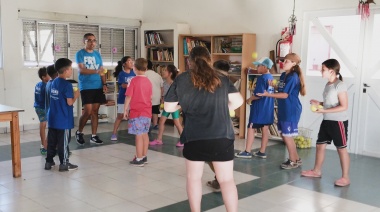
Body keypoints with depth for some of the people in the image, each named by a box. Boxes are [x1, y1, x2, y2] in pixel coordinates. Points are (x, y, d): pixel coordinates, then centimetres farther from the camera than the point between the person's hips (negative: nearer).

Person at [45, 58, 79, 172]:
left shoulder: (53, 83, 9)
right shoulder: (67, 85, -16)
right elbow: (70, 102, -17)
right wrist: (76, 96, -1)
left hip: (52, 118, 8)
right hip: (63, 120, -7)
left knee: (52, 140, 13)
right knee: (63, 142, 1)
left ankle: (49, 161, 20)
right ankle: (64, 164, 8)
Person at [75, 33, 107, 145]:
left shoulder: (97, 54, 12)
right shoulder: (80, 54, -3)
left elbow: (102, 70, 13)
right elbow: (81, 70, -15)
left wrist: (104, 84, 0)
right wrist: (96, 71, -29)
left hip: (98, 87, 5)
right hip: (86, 87, -5)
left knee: (95, 111, 7)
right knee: (88, 111, -9)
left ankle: (94, 136, 14)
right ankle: (79, 132, 14)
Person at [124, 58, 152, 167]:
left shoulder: (134, 80, -11)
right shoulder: (148, 81, 6)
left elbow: (128, 97, -12)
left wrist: (125, 110, -4)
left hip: (136, 113, -6)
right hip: (147, 112, 6)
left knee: (138, 135, -3)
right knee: (144, 134, 14)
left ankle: (139, 159, 2)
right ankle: (144, 156, 23)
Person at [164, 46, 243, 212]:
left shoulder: (181, 80, 2)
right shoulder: (221, 79, 4)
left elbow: (168, 107, 4)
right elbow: (238, 101, 0)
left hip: (194, 136, 0)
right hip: (221, 135, 1)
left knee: (193, 177, 18)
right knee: (227, 179, 8)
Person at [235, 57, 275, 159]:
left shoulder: (261, 78, -17)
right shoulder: (271, 78, 9)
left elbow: (258, 94, -22)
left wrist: (250, 99, -6)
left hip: (259, 108, -8)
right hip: (268, 108, 8)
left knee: (251, 128, 0)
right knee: (265, 129, 10)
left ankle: (247, 152, 2)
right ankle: (262, 151, 16)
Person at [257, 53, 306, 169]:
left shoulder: (293, 77, -16)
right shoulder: (283, 75, 10)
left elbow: (285, 94, -19)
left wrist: (268, 94, -20)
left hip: (291, 110, -9)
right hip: (283, 109, 9)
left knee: (287, 136, -1)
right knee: (284, 134, 13)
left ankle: (293, 161, 14)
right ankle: (296, 159, 26)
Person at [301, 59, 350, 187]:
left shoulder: (340, 85, -17)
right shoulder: (328, 84, 9)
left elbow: (344, 106, -21)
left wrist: (324, 110, -24)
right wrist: (319, 103, 2)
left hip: (338, 122, -9)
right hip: (327, 121, 9)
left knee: (341, 148, 0)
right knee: (320, 145, 14)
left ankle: (345, 178, 9)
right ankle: (317, 171, 29)